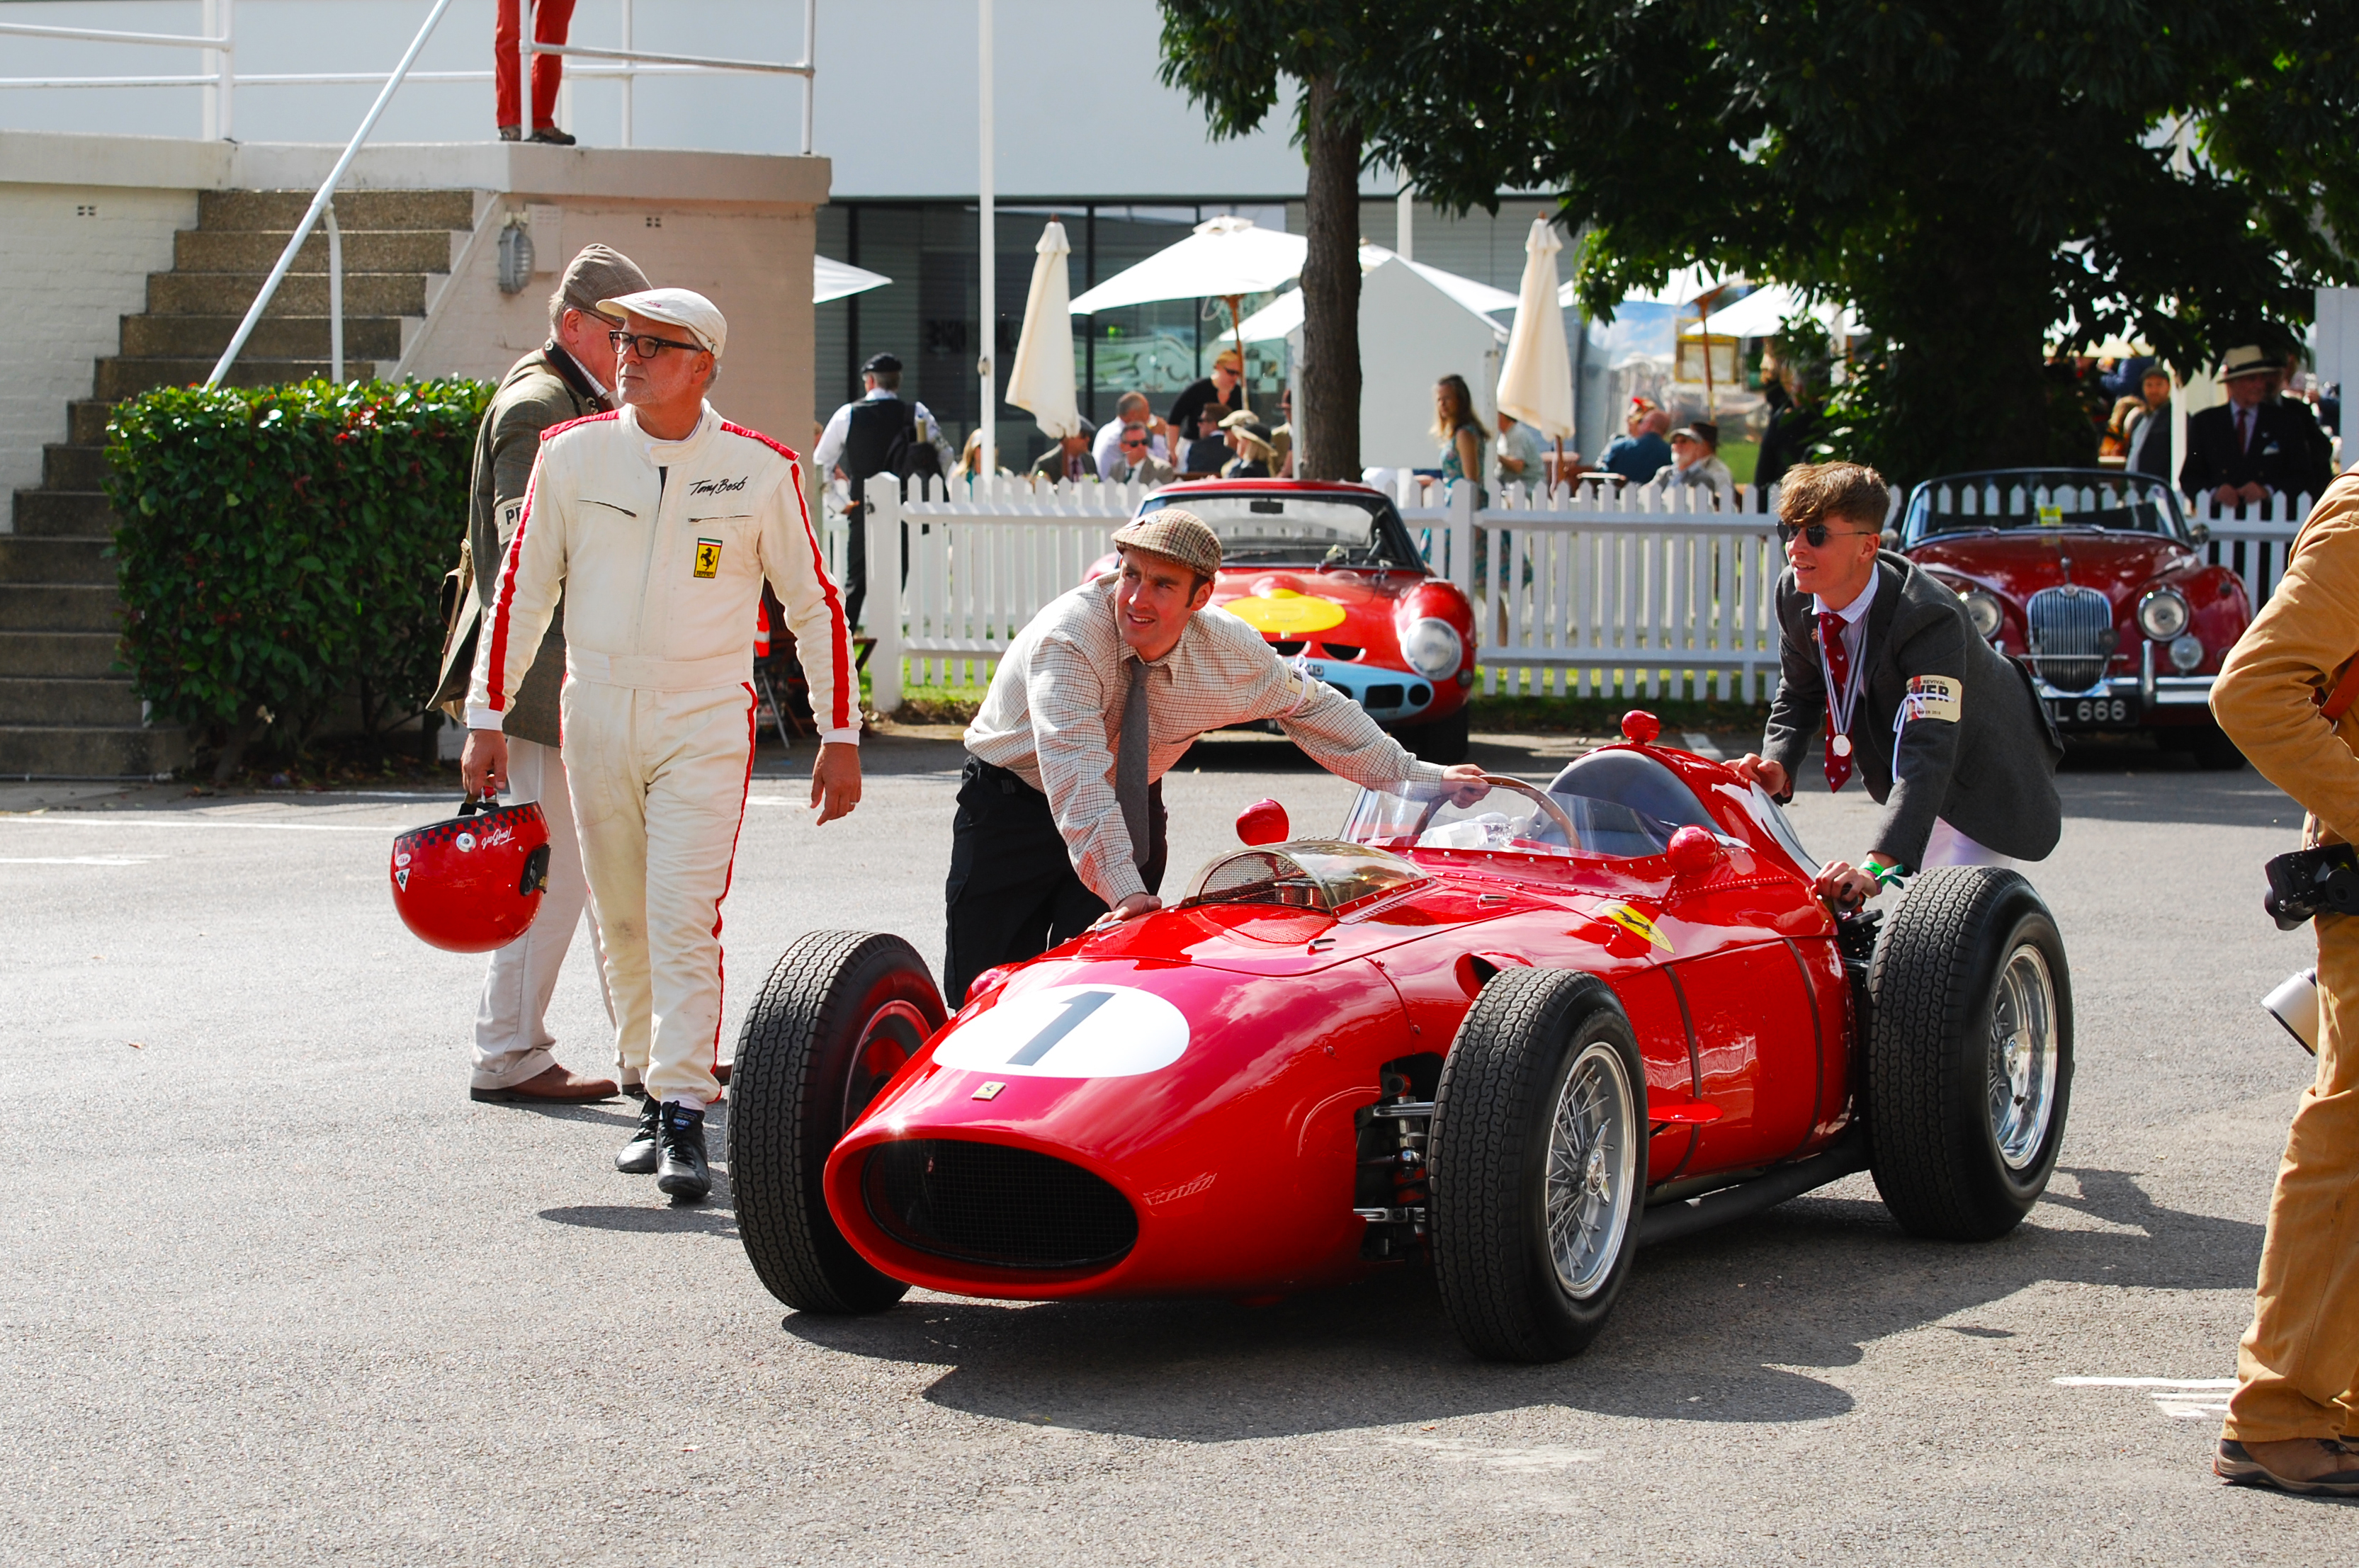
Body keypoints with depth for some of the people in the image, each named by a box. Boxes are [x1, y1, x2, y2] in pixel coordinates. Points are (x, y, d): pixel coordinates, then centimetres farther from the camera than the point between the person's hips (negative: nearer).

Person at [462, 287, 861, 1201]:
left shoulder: (761, 470, -3)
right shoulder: (571, 455, 2)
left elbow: (814, 605, 5)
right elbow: (522, 588, 8)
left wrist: (840, 736, 4)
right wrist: (487, 718, 6)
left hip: (705, 722, -3)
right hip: (596, 715, 3)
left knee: (685, 920, -14)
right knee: (623, 924, 8)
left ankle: (686, 1119, -16)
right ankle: (654, 1098, 21)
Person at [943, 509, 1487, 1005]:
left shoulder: (1230, 649, -17)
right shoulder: (1069, 638, -33)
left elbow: (1312, 707, 1)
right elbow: (1075, 771, -43)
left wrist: (1416, 777, 1)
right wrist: (1123, 888, -52)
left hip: (1130, 807, 3)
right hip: (1013, 797, -3)